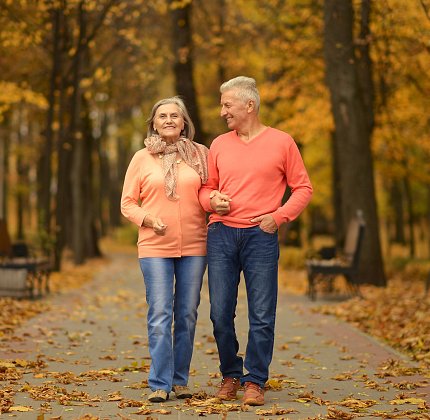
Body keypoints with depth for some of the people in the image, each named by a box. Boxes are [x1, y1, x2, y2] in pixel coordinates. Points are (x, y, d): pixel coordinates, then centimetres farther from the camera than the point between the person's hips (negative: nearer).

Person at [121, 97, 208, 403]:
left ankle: (180, 380, 16)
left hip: (194, 247, 2)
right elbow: (127, 203, 5)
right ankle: (160, 384, -1)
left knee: (187, 315, 6)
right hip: (155, 247, -1)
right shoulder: (142, 158, 4)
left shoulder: (200, 154, 6)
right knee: (160, 316, -6)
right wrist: (147, 219, -12)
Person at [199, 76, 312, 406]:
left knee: (262, 315, -2)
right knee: (220, 313, 4)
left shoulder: (282, 142, 2)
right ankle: (231, 375, 20)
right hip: (221, 234, 3)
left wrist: (279, 217, -9)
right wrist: (213, 200, -4)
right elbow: (207, 187, 19)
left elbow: (303, 188, 4)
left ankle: (255, 381, 8)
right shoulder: (219, 145, 12)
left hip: (261, 236, -3)